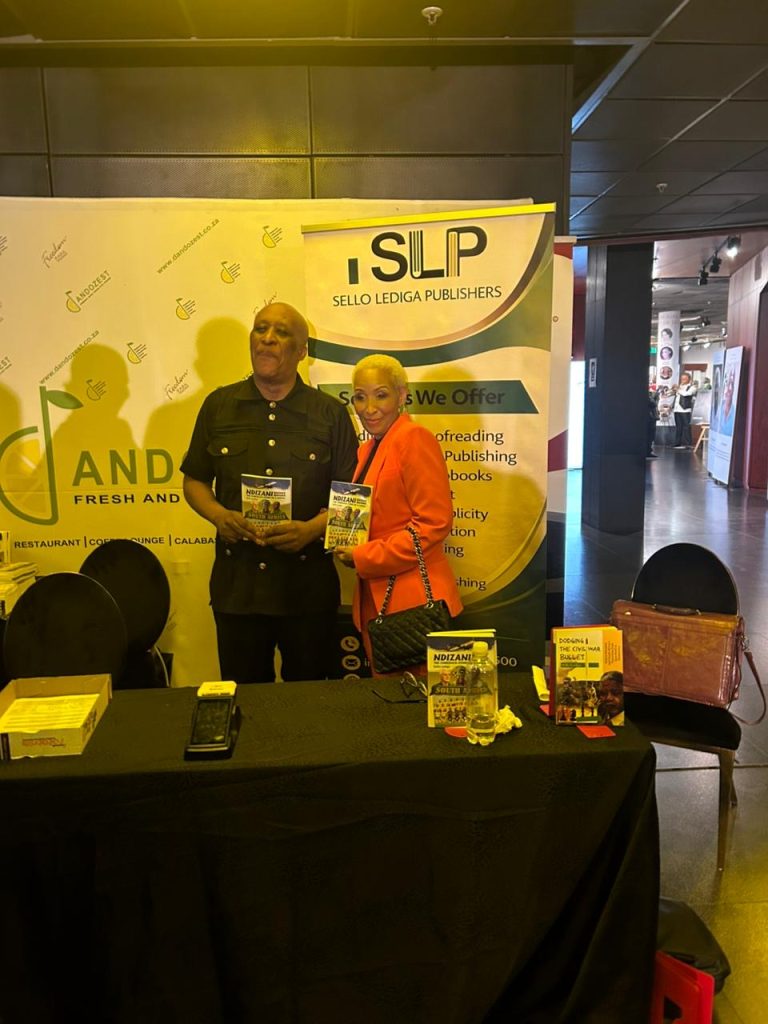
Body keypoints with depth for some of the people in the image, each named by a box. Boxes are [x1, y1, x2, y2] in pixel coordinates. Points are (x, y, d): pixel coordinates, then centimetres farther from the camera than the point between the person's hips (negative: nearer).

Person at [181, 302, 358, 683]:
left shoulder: (331, 414, 1)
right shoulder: (218, 405, 5)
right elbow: (194, 481, 10)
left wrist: (312, 528, -17)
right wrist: (218, 515, -10)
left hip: (308, 587, -1)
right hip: (236, 584, 1)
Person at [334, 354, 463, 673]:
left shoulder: (414, 438, -12)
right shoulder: (367, 450, 15)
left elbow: (435, 522, -18)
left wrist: (364, 558, -14)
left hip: (413, 601, -8)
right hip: (375, 600, 9)